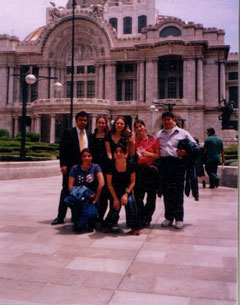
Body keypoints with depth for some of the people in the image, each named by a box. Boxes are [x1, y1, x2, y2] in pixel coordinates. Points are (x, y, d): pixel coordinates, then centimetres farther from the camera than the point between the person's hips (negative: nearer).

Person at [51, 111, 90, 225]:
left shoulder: (89, 135, 12)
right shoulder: (68, 133, -1)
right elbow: (62, 150, -5)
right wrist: (63, 164, -14)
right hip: (71, 167, -4)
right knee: (66, 190, 0)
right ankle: (60, 217, 6)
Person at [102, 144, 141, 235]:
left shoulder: (130, 165, -13)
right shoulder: (111, 166, -14)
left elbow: (133, 182, -4)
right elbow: (109, 184, -6)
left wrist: (126, 194, -16)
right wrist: (115, 199, -11)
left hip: (127, 189, 1)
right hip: (115, 190, 0)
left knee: (130, 202, -26)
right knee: (115, 208, -16)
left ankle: (135, 227, -7)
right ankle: (106, 225, 16)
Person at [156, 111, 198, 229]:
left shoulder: (182, 133, 7)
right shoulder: (159, 134, 17)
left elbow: (194, 147, 8)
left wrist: (184, 153, -9)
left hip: (177, 163, -3)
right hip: (164, 164, 3)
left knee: (177, 191, -3)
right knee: (166, 191, 6)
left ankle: (179, 218, 5)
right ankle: (169, 217, 16)